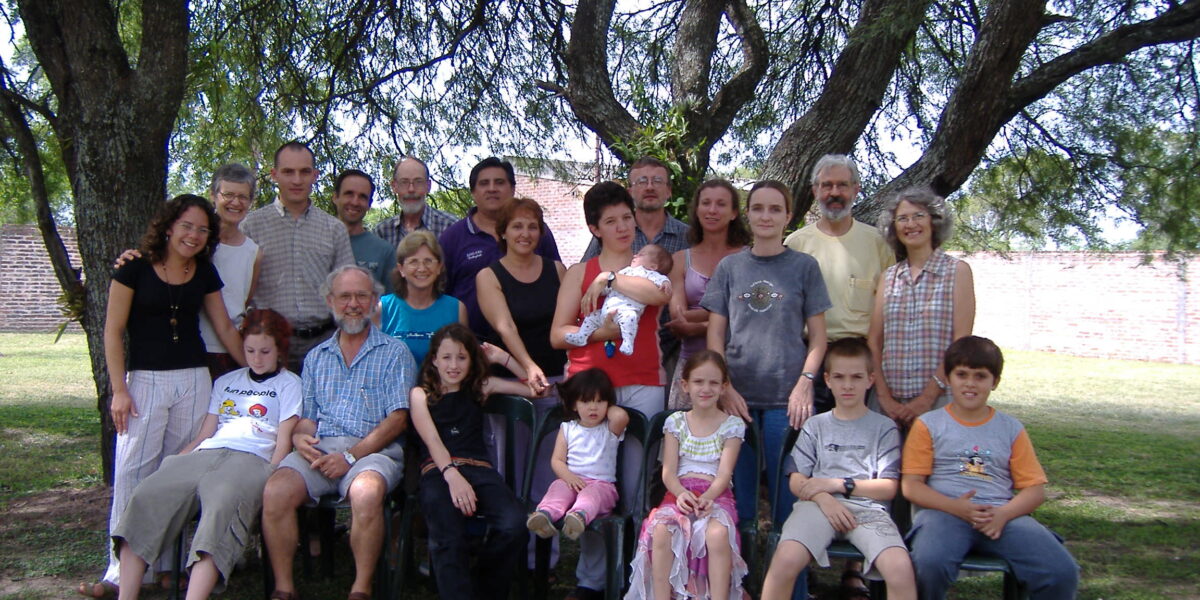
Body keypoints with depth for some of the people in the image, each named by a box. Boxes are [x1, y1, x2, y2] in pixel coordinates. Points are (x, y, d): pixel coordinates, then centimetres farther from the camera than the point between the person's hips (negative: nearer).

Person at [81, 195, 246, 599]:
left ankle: (167, 563, 11)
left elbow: (225, 328, 14)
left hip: (193, 380, 3)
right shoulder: (136, 268, -3)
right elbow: (113, 330, -3)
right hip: (144, 380, -3)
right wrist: (119, 389, -7)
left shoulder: (205, 273, 8)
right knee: (133, 471, -5)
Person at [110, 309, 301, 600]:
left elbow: (283, 442, 7)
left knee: (222, 505, -38)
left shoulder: (288, 384, 17)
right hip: (205, 455, 5)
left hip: (251, 459, -4)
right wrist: (175, 461, 8)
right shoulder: (226, 382, 31)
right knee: (147, 494, -24)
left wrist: (269, 479, -9)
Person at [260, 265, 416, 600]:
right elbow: (306, 418, 20)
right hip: (320, 449, 4)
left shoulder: (394, 352, 8)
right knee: (275, 493, -25)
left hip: (373, 450, -3)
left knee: (366, 492, -36)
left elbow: (398, 418, -1)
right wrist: (300, 438, -5)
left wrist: (351, 456, -12)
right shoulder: (315, 357, 23)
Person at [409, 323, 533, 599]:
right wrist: (452, 475, -18)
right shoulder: (421, 394, 17)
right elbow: (432, 440, 0)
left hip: (479, 469, 2)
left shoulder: (480, 387, 24)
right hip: (437, 472, -2)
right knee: (448, 540, -36)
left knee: (514, 525, -29)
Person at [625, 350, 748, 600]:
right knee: (660, 529, -31)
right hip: (680, 492, 1)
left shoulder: (732, 425, 8)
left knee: (717, 532, -35)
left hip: (716, 495, -1)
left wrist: (708, 496, -23)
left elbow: (724, 472, -2)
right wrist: (681, 493, -19)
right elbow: (668, 472, 3)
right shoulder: (676, 422, 12)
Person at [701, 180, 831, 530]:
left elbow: (817, 335, 4)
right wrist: (725, 387, -4)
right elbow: (715, 333, 7)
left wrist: (805, 384, -8)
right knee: (738, 487, 7)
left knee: (786, 488, 1)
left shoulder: (804, 267, 5)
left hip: (786, 397, -1)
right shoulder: (729, 267, 9)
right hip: (738, 395, 2)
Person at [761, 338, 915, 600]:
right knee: (785, 560, -30)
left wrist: (838, 484, -4)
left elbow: (889, 487, 7)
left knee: (901, 569, -29)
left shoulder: (884, 428, 15)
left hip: (868, 508, 0)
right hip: (820, 506, 0)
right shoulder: (815, 425, 19)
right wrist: (824, 499, -10)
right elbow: (796, 481, 11)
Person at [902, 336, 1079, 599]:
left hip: (1003, 516, 3)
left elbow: (1035, 489, 12)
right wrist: (955, 507, -13)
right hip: (944, 512, -2)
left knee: (1063, 572, -22)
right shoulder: (928, 425, 11)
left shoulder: (1011, 429, 18)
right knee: (930, 563, -36)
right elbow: (911, 485, 3)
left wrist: (1003, 514, -9)